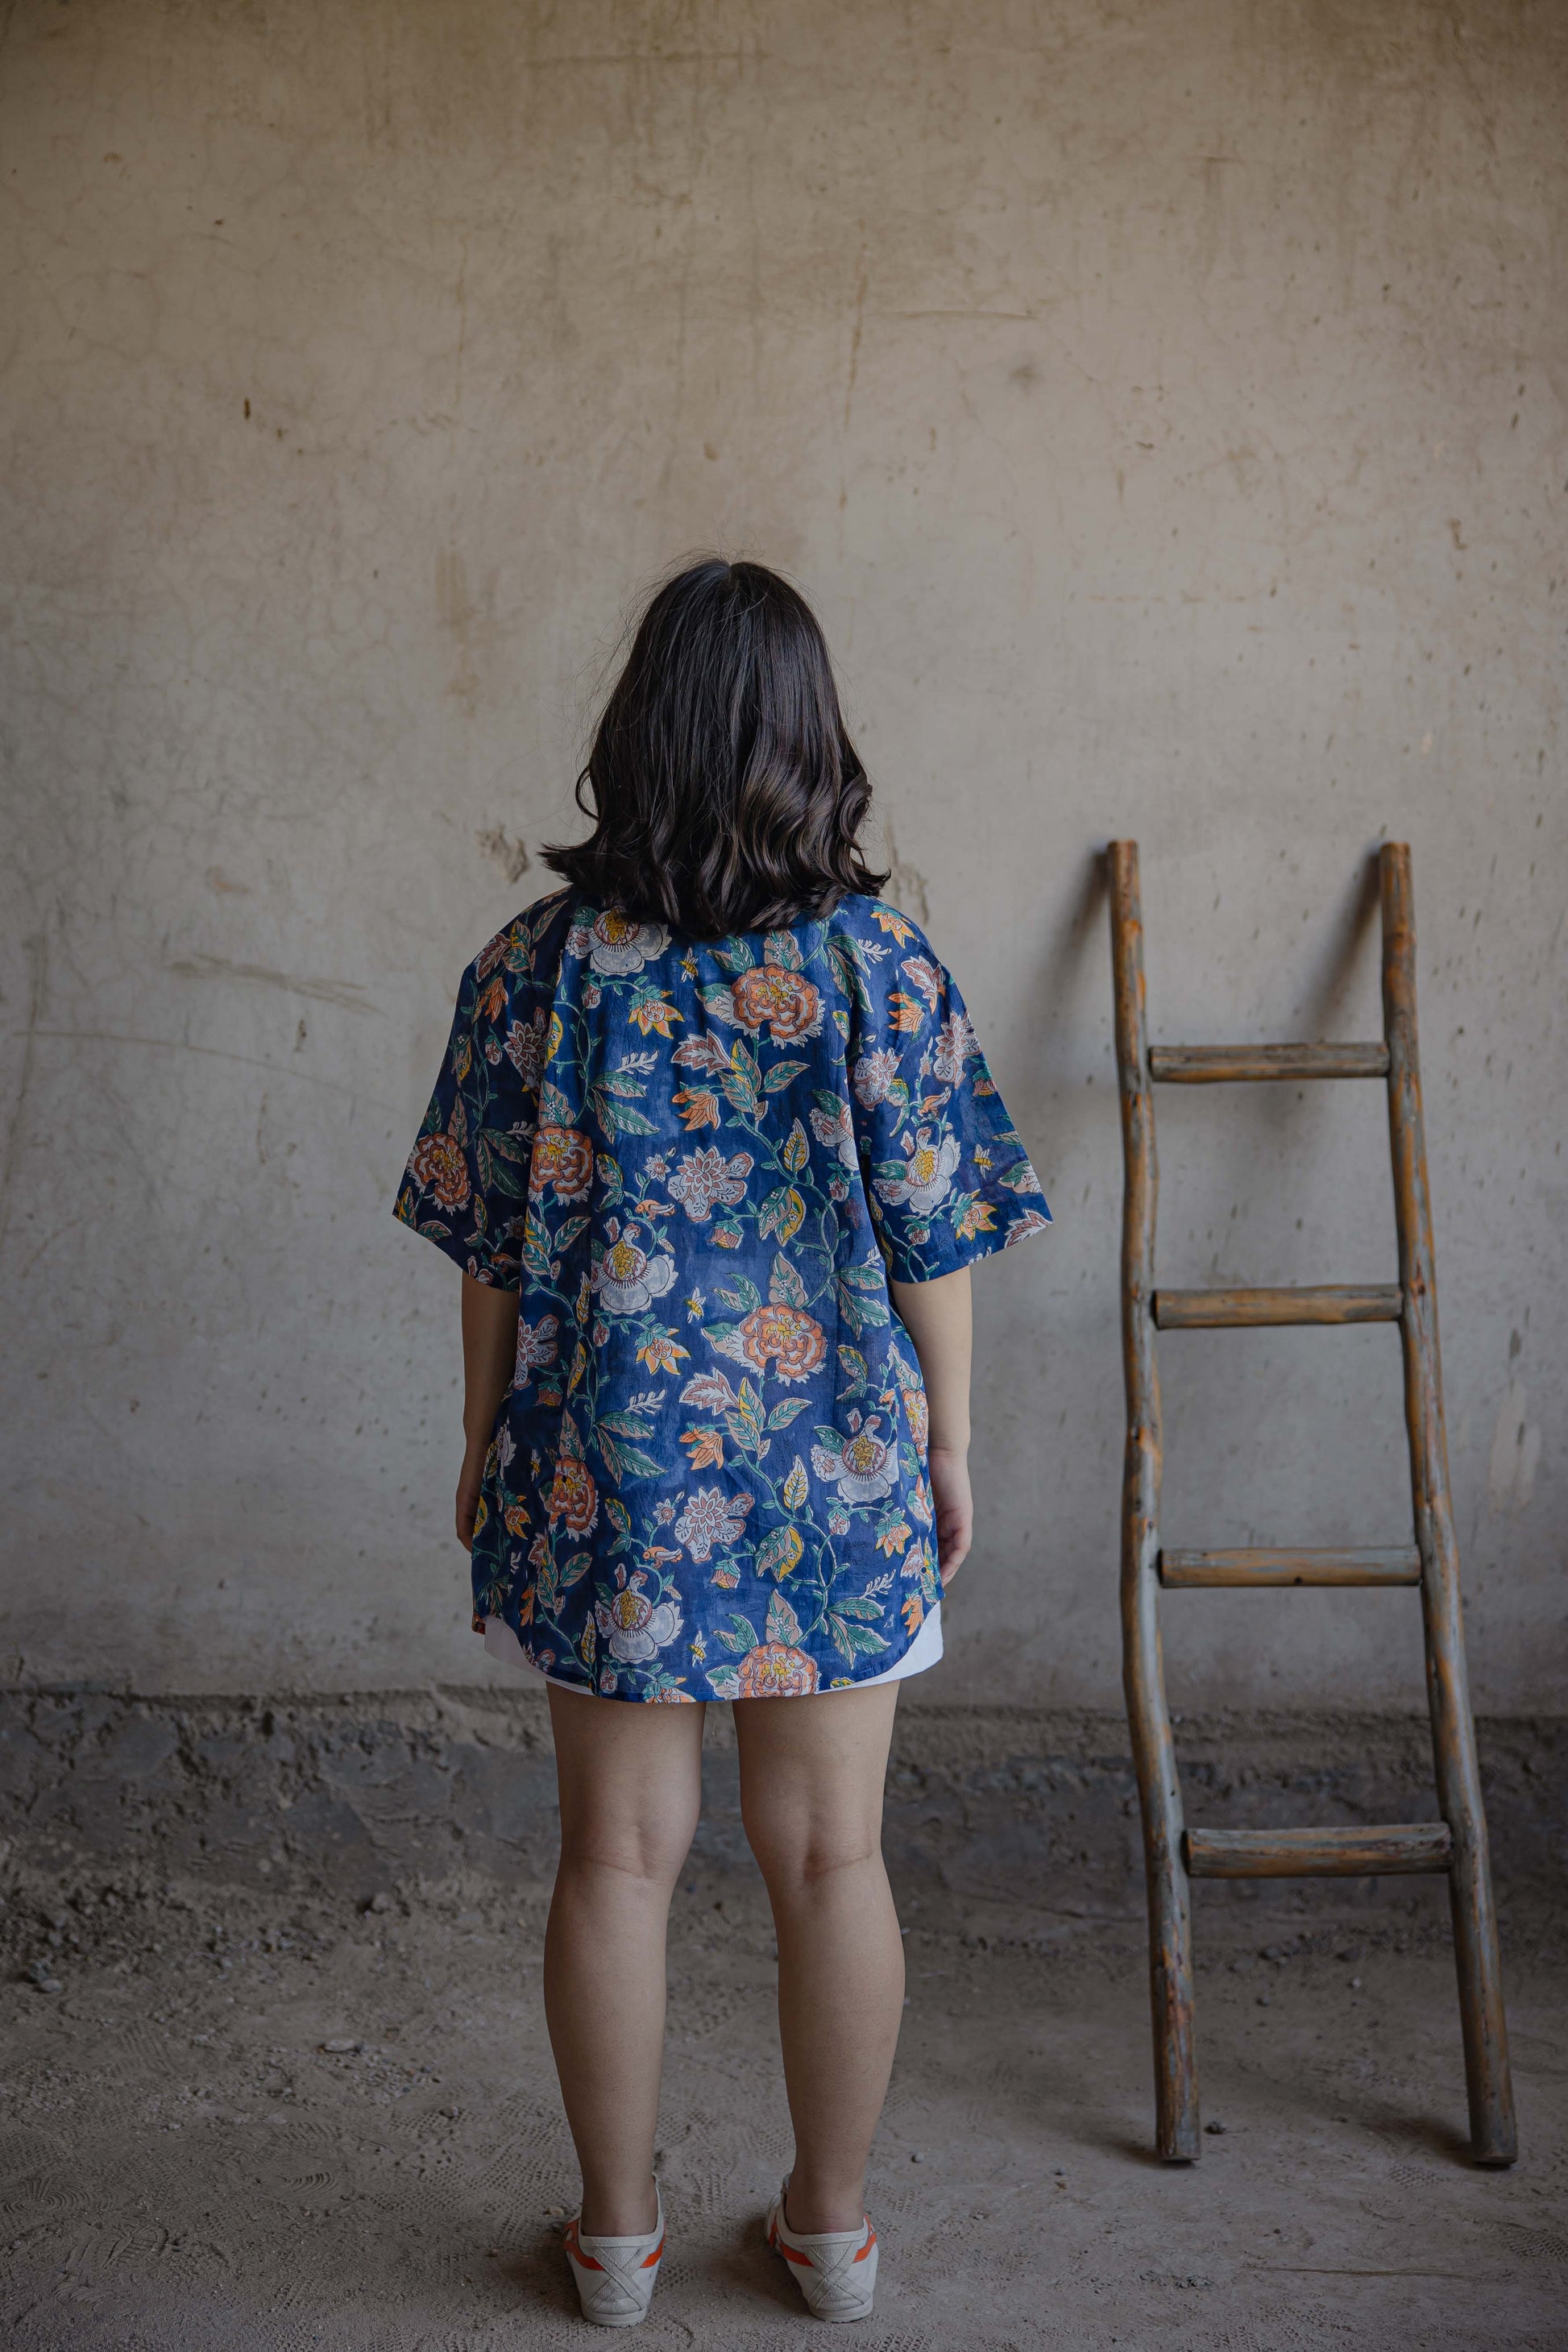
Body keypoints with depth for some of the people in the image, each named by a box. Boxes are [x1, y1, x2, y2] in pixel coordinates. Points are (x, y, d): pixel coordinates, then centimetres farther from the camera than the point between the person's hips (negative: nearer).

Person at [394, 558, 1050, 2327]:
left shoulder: (539, 967, -6)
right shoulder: (879, 963, -7)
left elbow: (493, 1251, -2)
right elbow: (931, 1247, -4)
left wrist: (487, 1452, 10)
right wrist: (947, 1447, 8)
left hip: (607, 1470, 0)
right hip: (834, 1468, 0)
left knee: (618, 1855, 13)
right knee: (830, 1856, 13)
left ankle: (617, 2232, 28)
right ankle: (831, 2227, 29)